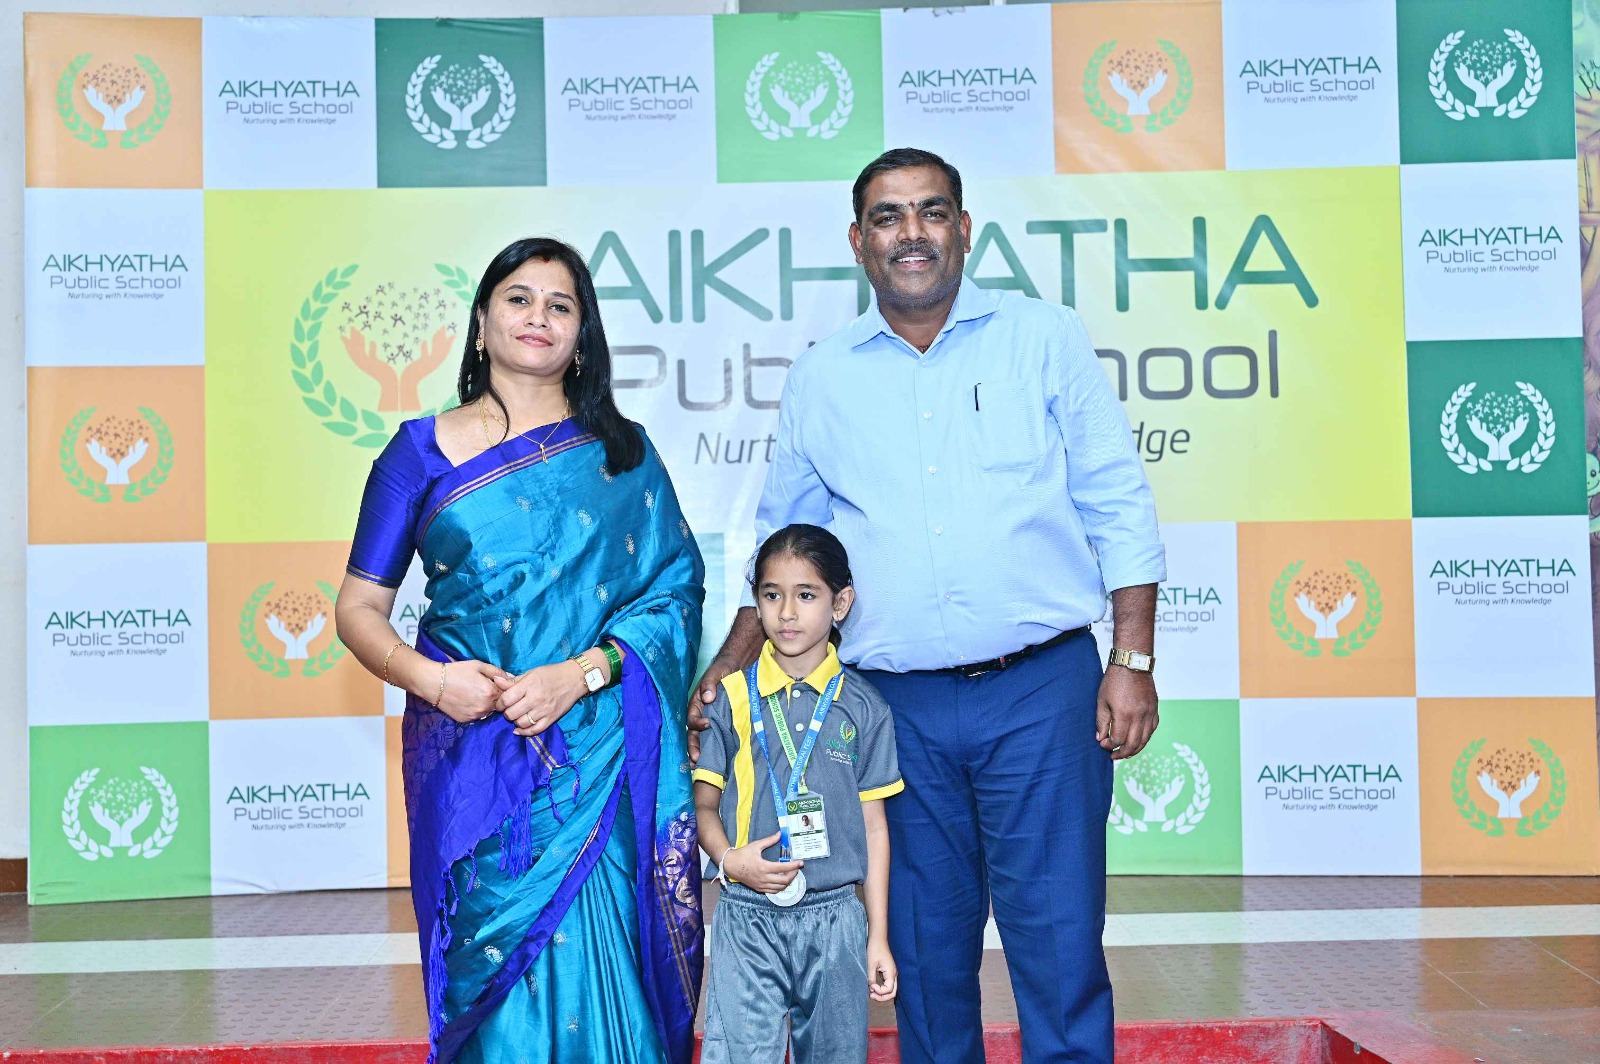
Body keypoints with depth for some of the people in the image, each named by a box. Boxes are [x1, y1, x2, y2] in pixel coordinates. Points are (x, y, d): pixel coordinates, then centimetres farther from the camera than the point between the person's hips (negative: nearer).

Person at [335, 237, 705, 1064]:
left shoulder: (622, 454, 8)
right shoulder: (422, 452, 6)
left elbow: (674, 591, 0)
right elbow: (359, 608, 5)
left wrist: (580, 674, -14)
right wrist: (431, 679, -13)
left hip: (599, 760, 0)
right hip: (469, 759, 0)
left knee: (596, 965, 0)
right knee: (496, 970, 1)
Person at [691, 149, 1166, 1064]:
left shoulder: (1045, 338, 4)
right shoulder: (821, 379, 10)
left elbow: (1119, 507, 3)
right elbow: (786, 542, 17)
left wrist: (1134, 660, -4)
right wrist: (729, 670, 8)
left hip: (1042, 688, -2)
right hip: (899, 707, 2)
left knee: (1059, 946, -1)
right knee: (926, 956, 11)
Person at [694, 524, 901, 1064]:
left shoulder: (862, 706, 3)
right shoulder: (731, 697, 2)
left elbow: (873, 823, 6)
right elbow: (704, 803, 7)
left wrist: (878, 937, 5)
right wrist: (728, 859, -14)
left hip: (835, 918, 1)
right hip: (746, 918, -1)